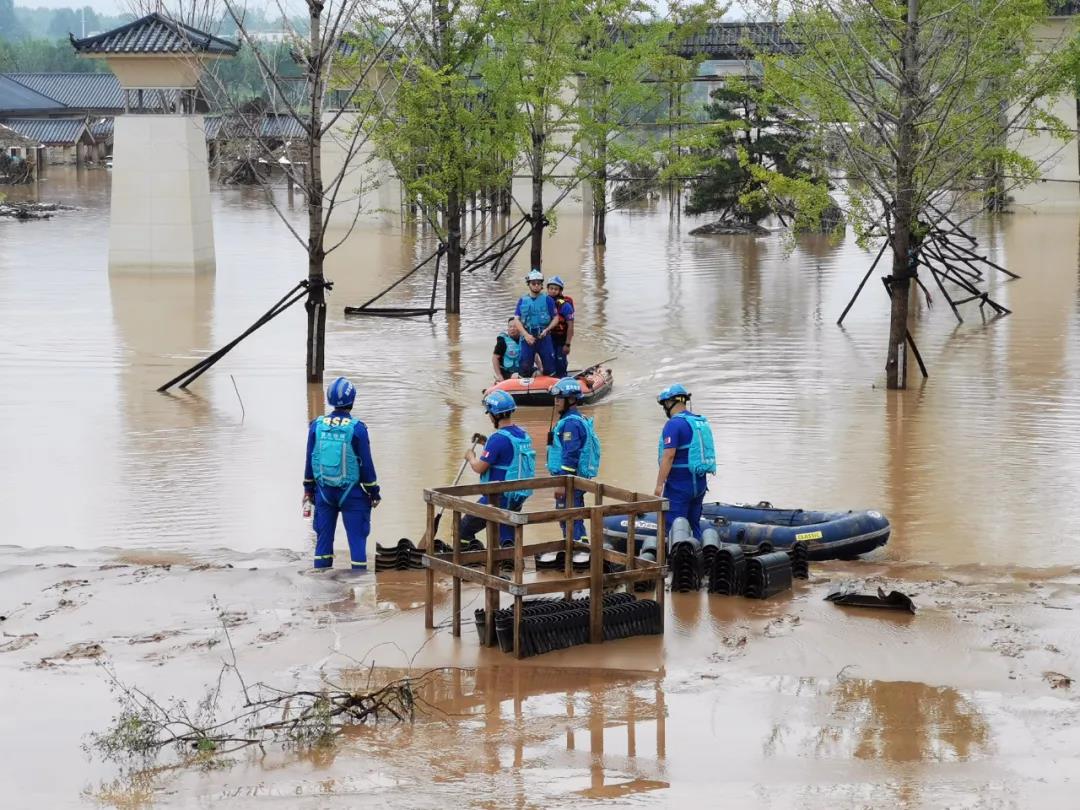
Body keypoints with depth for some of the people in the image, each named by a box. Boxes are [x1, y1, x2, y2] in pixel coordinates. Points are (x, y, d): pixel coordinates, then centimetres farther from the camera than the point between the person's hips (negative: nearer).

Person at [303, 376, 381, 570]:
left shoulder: (317, 425, -2)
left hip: (323, 492, 3)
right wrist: (374, 492, 3)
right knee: (357, 538, 2)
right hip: (351, 493, -3)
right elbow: (366, 464, -7)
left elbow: (309, 460, 5)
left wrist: (308, 489, 15)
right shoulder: (356, 428, -11)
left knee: (324, 537, 12)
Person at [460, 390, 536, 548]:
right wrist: (487, 443, 22)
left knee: (464, 532, 6)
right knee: (507, 539, 13)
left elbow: (480, 468, -17)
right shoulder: (524, 435, 6)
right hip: (518, 499, 8)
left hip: (497, 498, -8)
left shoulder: (498, 438, -20)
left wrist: (471, 457, 5)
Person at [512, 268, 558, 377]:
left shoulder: (547, 300, 5)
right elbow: (517, 319, 5)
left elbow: (556, 318, 6)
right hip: (527, 337, 1)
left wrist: (547, 330, -11)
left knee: (549, 367, -4)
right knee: (525, 367, -2)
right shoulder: (522, 300, 10)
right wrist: (526, 335, -9)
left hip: (544, 337, -1)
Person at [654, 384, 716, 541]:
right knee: (694, 525, 15)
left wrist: (659, 484, -18)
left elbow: (668, 456, -21)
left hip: (679, 486, -8)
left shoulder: (674, 424, -15)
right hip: (700, 484, 8)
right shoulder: (702, 422, 11)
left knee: (674, 527, -3)